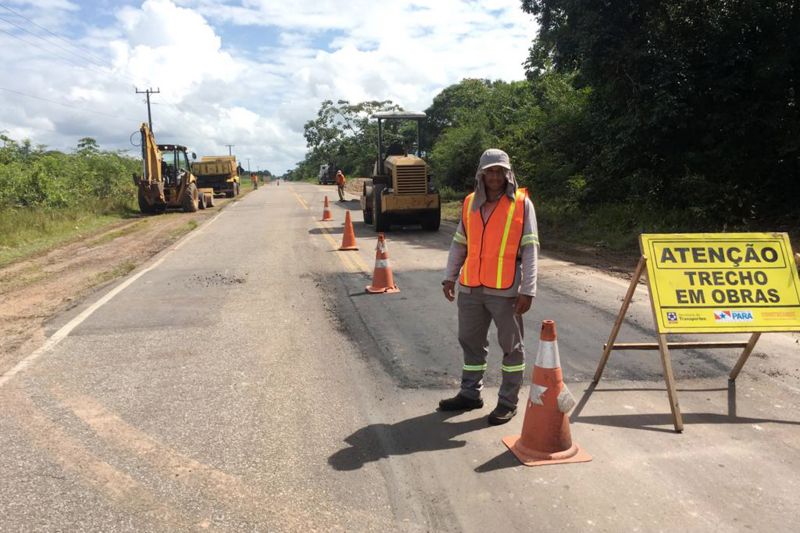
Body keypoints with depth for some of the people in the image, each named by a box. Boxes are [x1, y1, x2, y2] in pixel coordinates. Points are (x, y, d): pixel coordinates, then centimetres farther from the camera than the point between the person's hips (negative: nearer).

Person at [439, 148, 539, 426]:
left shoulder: (521, 203, -4)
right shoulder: (470, 203, 9)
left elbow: (530, 250, -7)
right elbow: (459, 244, 15)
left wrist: (528, 290, -12)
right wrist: (449, 277, 8)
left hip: (505, 289, -5)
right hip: (470, 288, 5)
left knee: (511, 345, 6)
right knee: (470, 341, 15)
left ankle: (508, 401, 19)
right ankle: (470, 394, 30)